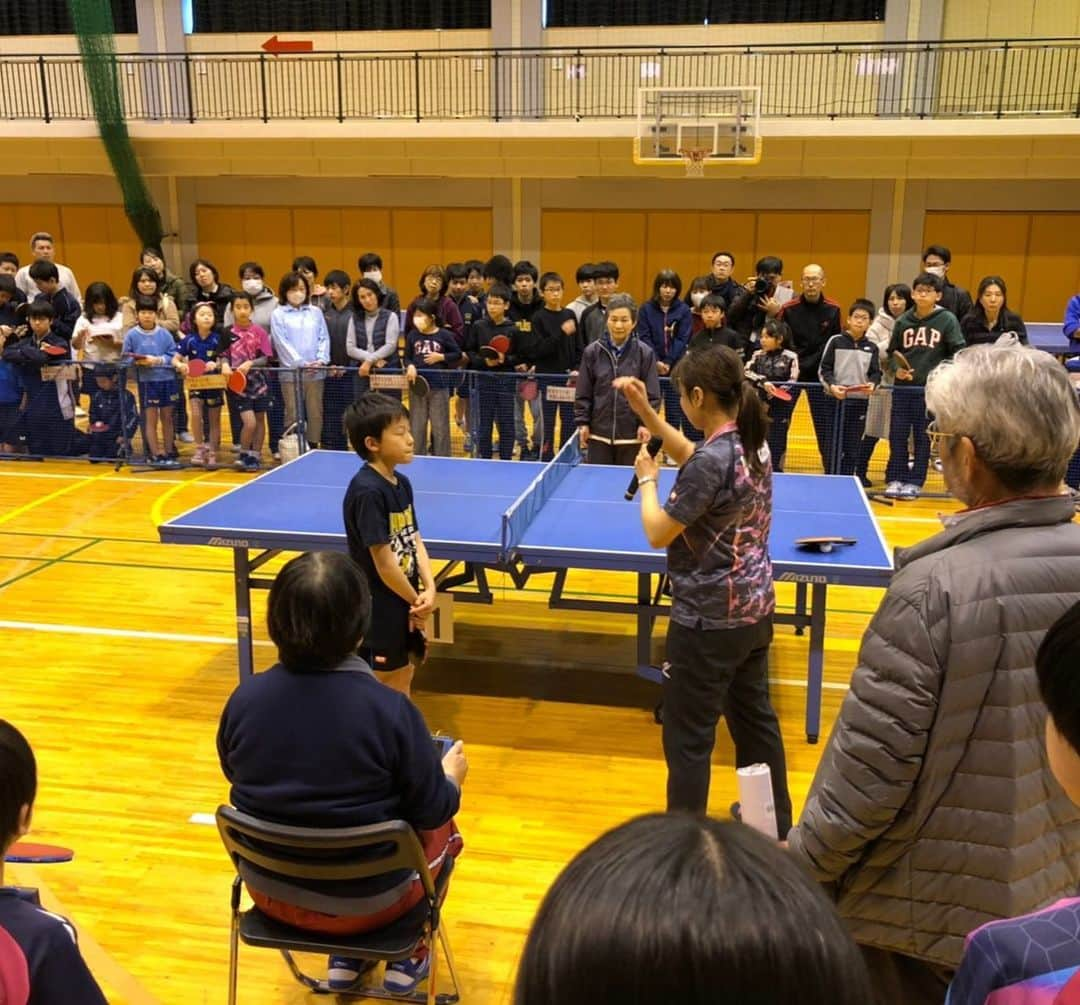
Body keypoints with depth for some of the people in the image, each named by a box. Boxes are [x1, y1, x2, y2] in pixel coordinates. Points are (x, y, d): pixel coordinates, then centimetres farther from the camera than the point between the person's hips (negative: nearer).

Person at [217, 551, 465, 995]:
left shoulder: (243, 698, -16)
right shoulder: (391, 710, -27)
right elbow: (431, 811, -14)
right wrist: (452, 776, 8)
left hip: (270, 892, 4)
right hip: (368, 900, -3)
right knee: (443, 828, 26)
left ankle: (345, 959, 38)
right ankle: (408, 959, 37)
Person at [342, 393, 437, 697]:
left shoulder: (402, 483, 3)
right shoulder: (367, 492, -24)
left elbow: (414, 539, 5)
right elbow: (384, 563, -23)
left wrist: (429, 588, -10)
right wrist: (416, 600, -10)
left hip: (404, 603, 8)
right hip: (378, 609, -8)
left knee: (404, 676, 22)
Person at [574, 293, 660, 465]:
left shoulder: (645, 353, -2)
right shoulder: (592, 351, 1)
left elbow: (652, 394, -1)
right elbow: (583, 393, 5)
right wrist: (582, 422, 1)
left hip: (631, 436, -1)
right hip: (598, 434, 1)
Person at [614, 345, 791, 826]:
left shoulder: (712, 460, -25)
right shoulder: (754, 443, 2)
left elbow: (658, 534, -19)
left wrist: (646, 479, -3)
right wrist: (646, 412, 11)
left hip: (708, 620, -9)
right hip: (754, 608, 9)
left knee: (688, 738, 5)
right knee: (755, 717, 24)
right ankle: (776, 824, 40)